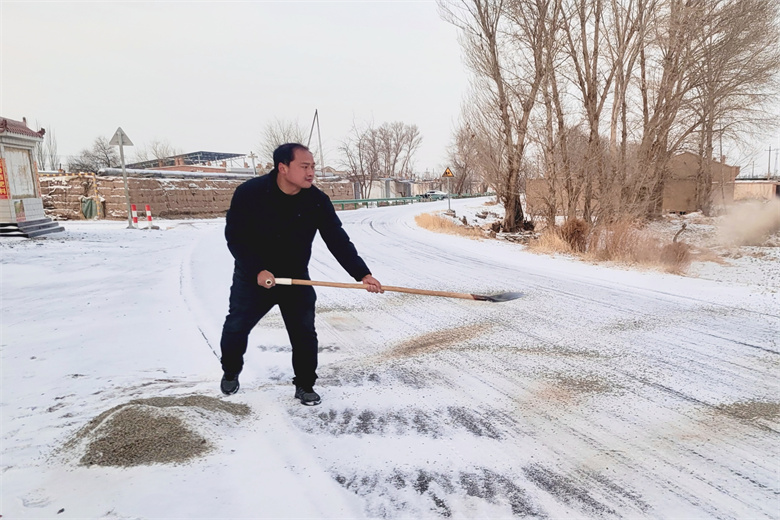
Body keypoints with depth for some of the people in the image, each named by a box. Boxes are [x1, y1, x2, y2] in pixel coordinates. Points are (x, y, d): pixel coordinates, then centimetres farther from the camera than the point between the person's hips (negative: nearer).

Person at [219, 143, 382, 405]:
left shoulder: (317, 201, -16)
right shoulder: (249, 193, -21)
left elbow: (338, 241, -18)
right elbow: (234, 236, -15)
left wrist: (362, 274, -28)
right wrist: (257, 270, -25)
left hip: (297, 279, 1)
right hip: (252, 278, -1)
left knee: (305, 333, -1)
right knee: (235, 328, 12)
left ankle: (305, 386, 18)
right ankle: (230, 373, 40)